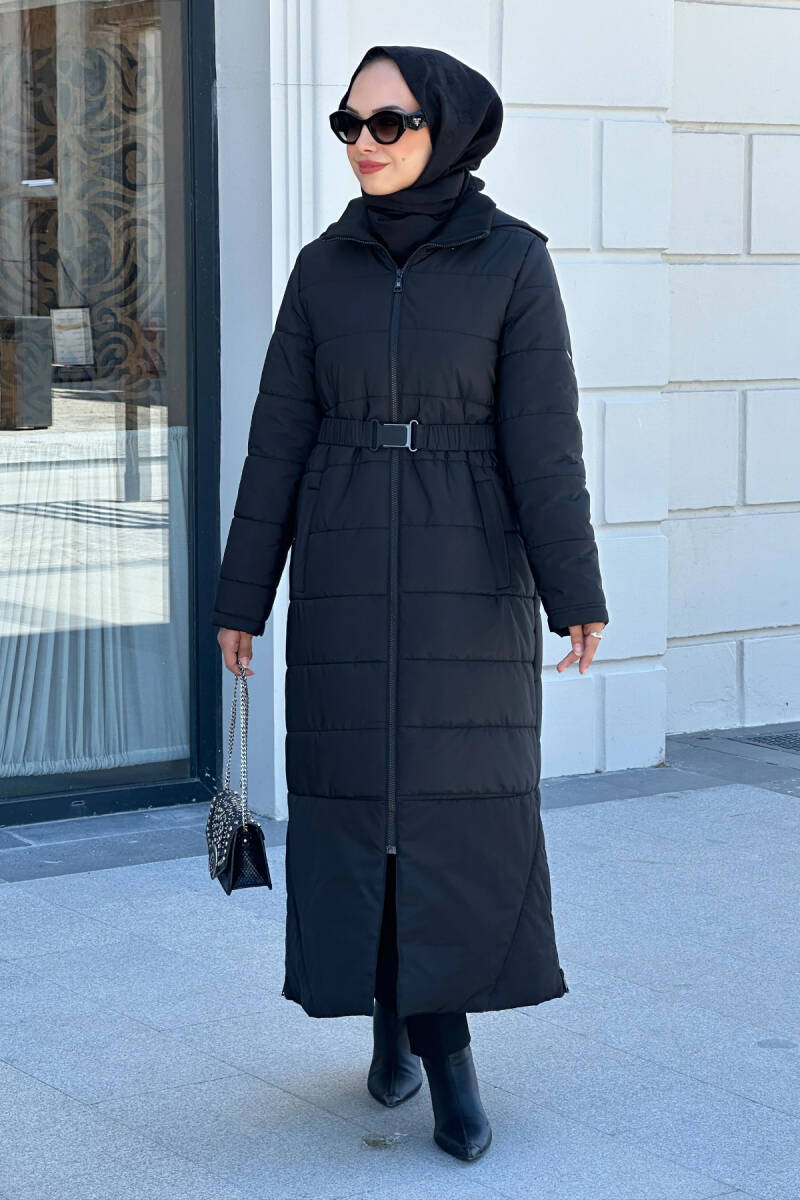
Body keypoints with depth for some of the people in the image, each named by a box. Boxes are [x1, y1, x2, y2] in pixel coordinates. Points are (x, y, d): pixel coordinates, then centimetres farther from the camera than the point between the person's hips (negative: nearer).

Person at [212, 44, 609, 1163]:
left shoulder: (514, 259, -4)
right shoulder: (324, 266, 3)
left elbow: (542, 433, -7)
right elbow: (281, 435, 4)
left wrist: (575, 591, -12)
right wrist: (243, 594, 4)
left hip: (468, 564, -2)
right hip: (347, 564, 2)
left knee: (464, 793, -2)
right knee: (357, 787, 4)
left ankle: (443, 1037, 7)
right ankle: (394, 1016, 21)